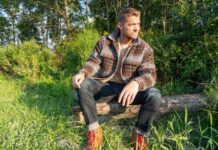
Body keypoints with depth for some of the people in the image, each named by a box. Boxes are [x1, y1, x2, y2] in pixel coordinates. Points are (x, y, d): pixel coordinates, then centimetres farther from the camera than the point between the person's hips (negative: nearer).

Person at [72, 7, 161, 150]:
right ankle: (94, 131, -15)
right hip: (105, 87, 1)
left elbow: (150, 74, -18)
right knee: (82, 84, -26)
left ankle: (139, 134, -4)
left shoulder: (145, 49, -8)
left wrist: (136, 83, -42)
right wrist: (82, 73, -26)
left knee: (154, 95, -28)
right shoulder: (104, 42, -2)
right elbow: (93, 62, -2)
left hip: (128, 90, -1)